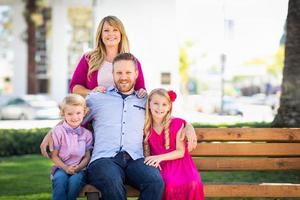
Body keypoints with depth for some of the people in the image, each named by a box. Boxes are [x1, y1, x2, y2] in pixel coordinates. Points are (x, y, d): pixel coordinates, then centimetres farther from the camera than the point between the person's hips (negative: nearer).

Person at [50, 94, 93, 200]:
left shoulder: (87, 134, 7)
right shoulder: (58, 131, 0)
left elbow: (87, 156, 6)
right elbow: (54, 155, 0)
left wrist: (78, 168, -14)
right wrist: (65, 167, -15)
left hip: (79, 169, 1)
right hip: (61, 167, -1)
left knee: (75, 180, -34)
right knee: (60, 180, -35)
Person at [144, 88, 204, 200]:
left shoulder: (177, 123, -1)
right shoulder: (146, 128, 6)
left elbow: (180, 152, -4)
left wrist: (160, 157, -18)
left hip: (180, 164, 0)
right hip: (161, 167, 1)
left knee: (193, 184, -31)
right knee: (169, 184, -34)